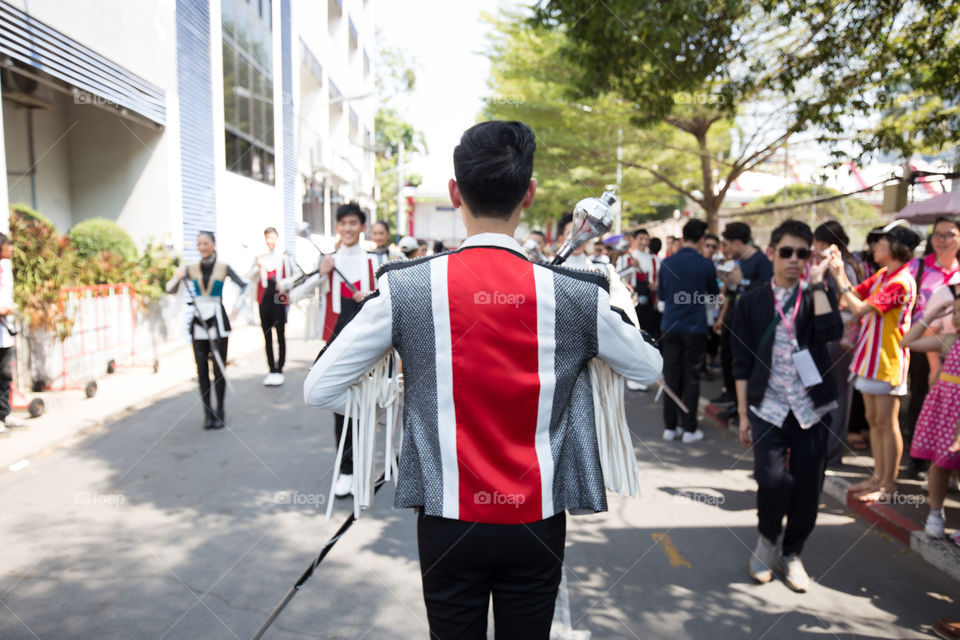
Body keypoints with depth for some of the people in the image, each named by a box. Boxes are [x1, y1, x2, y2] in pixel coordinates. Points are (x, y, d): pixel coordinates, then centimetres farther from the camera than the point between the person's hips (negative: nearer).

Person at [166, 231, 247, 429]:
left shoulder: (223, 268, 1)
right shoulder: (191, 269, 6)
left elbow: (243, 285, 10)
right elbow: (170, 290, 4)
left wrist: (237, 304, -2)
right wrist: (177, 277, -15)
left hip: (217, 322, -2)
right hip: (199, 322, 2)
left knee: (219, 369, -2)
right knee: (202, 369, 4)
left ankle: (220, 412, 10)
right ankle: (207, 412, 13)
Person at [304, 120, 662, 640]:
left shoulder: (407, 288, -13)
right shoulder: (576, 295, -11)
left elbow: (318, 390, -6)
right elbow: (649, 368, 7)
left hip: (449, 519, 0)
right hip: (537, 521, 1)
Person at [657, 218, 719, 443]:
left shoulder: (667, 263, -1)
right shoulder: (705, 265, -9)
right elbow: (714, 293, 8)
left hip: (670, 326, 3)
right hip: (695, 328, -3)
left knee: (671, 376, 9)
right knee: (692, 378, 6)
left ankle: (670, 426, 14)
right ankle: (689, 428, 10)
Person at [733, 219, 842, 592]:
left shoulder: (818, 298, 7)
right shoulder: (751, 302, 4)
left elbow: (831, 331, -17)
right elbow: (742, 363, 4)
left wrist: (817, 282, -10)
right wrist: (743, 414, 1)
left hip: (811, 408, 2)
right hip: (768, 408, -1)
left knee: (807, 486, 6)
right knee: (772, 479, -15)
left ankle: (791, 553, 29)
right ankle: (767, 539, 16)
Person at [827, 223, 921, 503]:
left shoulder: (901, 281, -18)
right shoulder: (881, 275, 10)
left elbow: (859, 309, -25)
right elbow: (852, 296, 8)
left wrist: (840, 276, -19)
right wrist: (838, 270, 1)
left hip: (887, 359, -9)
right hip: (870, 354, 9)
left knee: (886, 424, 0)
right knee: (873, 420, 15)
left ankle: (889, 485, 11)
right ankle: (878, 477, 26)